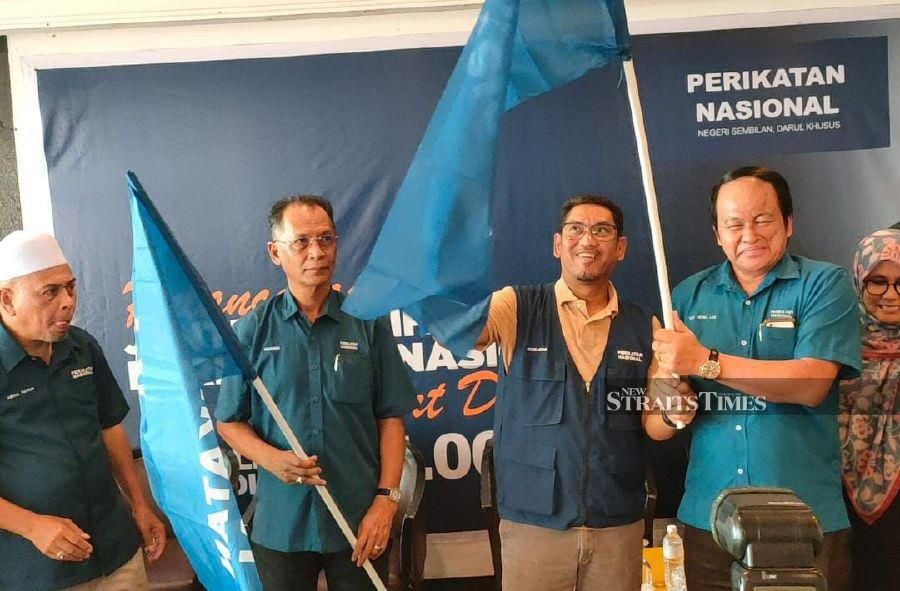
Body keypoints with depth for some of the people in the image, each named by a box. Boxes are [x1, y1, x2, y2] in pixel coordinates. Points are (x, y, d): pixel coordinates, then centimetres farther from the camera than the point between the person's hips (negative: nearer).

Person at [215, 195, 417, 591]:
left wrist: (386, 499, -8)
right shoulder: (253, 330, -2)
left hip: (361, 523, 0)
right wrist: (271, 458, -15)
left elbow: (391, 418, -1)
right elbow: (229, 421, 3)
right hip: (281, 525, 0)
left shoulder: (368, 325, -3)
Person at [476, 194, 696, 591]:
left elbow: (650, 421, 6)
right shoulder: (516, 308, -5)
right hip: (532, 523, -2)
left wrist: (674, 411, -14)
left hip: (619, 526, 3)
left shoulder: (644, 327, 2)